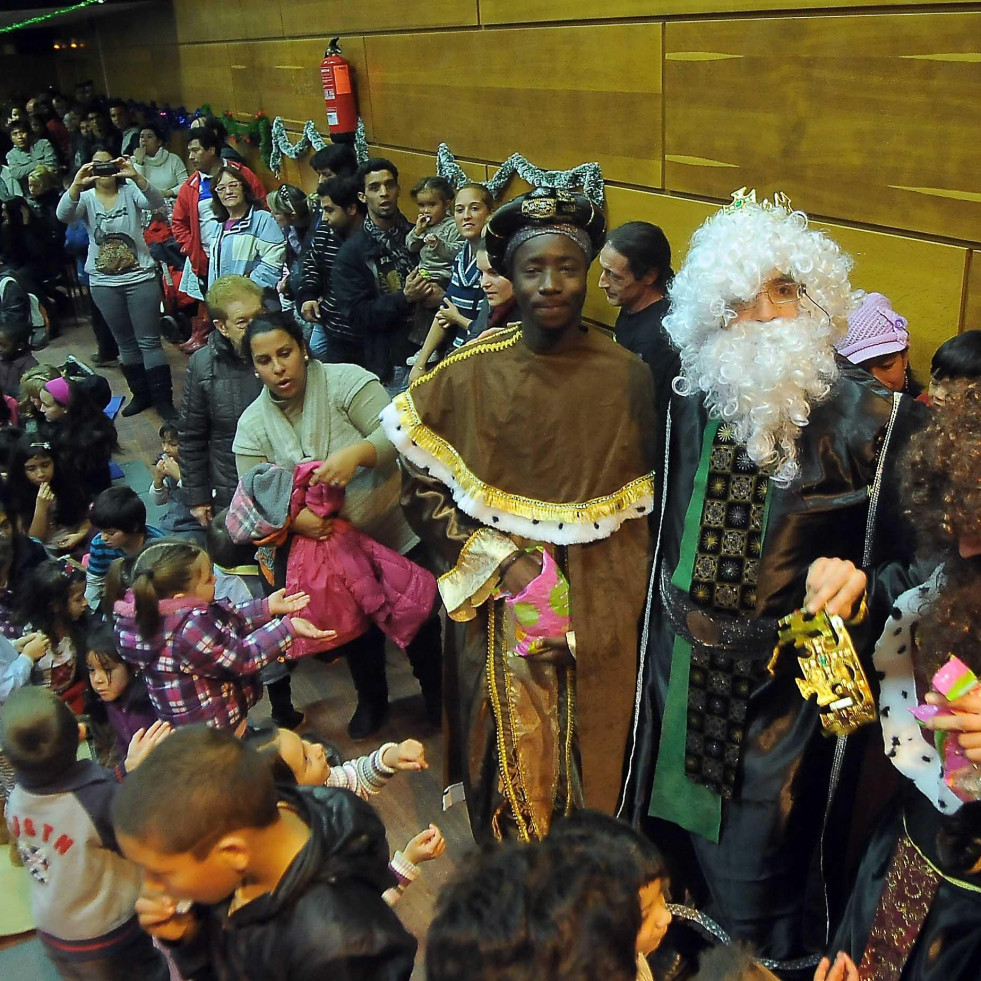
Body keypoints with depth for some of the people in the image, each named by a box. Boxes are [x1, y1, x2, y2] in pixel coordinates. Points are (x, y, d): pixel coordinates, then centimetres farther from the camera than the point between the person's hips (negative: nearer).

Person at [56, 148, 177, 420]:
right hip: (103, 283, 3)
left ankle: (164, 400, 3)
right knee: (125, 343, 13)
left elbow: (156, 203, -21)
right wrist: (76, 185, -35)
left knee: (149, 342, -2)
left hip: (140, 278, -3)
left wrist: (136, 176, -38)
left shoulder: (130, 191, -1)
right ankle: (141, 395, 26)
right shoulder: (86, 198, 2)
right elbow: (64, 216, -18)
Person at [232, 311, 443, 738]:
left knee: (419, 621, 16)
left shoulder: (345, 381, -18)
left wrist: (356, 453, -45)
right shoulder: (252, 426, -6)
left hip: (399, 533, -3)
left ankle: (435, 692, 45)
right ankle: (371, 699, 51)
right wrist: (292, 517, -30)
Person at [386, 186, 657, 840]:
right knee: (516, 760, 9)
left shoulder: (628, 377, -5)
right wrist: (503, 561, -11)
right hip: (502, 607, -1)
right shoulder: (467, 377, -7)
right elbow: (420, 490, -2)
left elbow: (645, 501, 4)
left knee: (594, 764, 14)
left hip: (601, 615, 1)